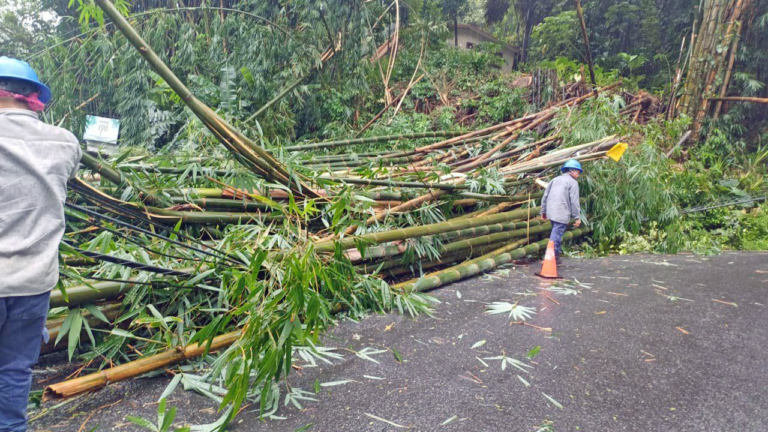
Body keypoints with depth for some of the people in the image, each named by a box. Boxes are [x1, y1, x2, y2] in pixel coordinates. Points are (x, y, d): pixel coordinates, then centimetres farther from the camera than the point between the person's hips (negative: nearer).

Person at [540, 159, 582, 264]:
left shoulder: (555, 179, 19)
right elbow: (574, 201, -7)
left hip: (551, 211, 7)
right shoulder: (573, 182, -1)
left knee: (556, 232, 19)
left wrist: (543, 211, 23)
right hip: (562, 214, -7)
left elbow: (545, 196, 17)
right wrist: (577, 217, -4)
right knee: (556, 235, -9)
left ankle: (557, 255, 24)